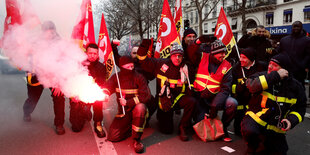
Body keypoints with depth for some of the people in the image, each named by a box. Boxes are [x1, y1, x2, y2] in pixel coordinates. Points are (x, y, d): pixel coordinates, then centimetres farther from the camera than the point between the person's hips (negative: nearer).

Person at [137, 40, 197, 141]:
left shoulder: (185, 68, 2)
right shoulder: (161, 64, -6)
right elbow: (143, 61, -6)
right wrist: (144, 45, -15)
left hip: (178, 97, 3)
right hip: (164, 99, -3)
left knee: (192, 102, -30)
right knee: (167, 130, -7)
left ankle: (183, 127, -9)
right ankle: (161, 115, 28)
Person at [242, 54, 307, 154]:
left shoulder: (295, 86, -1)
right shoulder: (262, 76, -7)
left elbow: (300, 108, 7)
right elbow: (252, 86, -28)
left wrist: (291, 120, -12)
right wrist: (275, 76, -27)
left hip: (275, 129, 3)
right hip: (255, 119, -3)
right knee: (249, 131, -34)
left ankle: (263, 146, 38)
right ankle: (253, 147, 3)